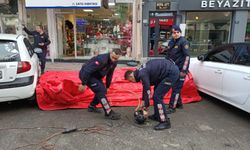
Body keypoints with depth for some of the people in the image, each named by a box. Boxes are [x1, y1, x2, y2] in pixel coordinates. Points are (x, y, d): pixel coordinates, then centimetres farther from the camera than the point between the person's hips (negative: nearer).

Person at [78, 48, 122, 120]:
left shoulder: (114, 63, -4)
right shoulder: (102, 60, -32)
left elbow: (109, 74, 9)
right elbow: (88, 71, -32)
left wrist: (107, 86, 13)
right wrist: (83, 84, -28)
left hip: (96, 76, 9)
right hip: (86, 74, -9)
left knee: (103, 90, 7)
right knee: (101, 91, -17)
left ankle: (92, 106, 28)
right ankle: (109, 113, -11)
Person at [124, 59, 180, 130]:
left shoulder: (142, 74, -17)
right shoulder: (141, 71, 12)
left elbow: (147, 90, -14)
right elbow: (145, 87, 24)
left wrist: (145, 106, -4)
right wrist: (143, 100, 26)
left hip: (172, 73, -10)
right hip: (171, 70, 10)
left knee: (157, 96, -9)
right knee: (157, 93, 18)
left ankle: (165, 122, -2)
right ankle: (157, 116, 28)